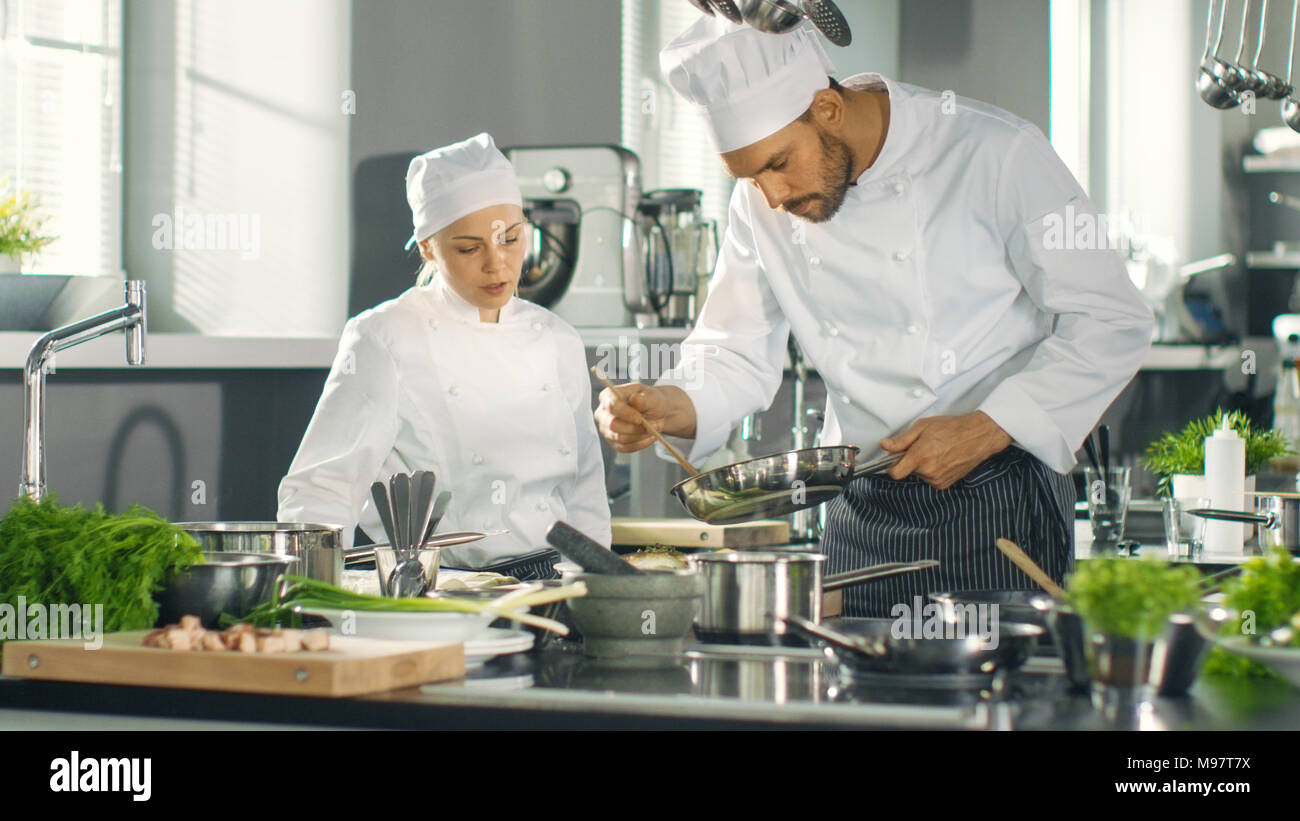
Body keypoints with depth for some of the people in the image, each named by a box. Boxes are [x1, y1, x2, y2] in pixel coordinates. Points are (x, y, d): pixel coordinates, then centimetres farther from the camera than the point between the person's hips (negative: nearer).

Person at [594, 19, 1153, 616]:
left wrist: (988, 429, -17)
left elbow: (1112, 323, -9)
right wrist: (665, 407, -14)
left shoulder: (994, 152, -12)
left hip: (999, 501, -4)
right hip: (862, 512, 4)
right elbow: (735, 358, 8)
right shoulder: (760, 202, 3)